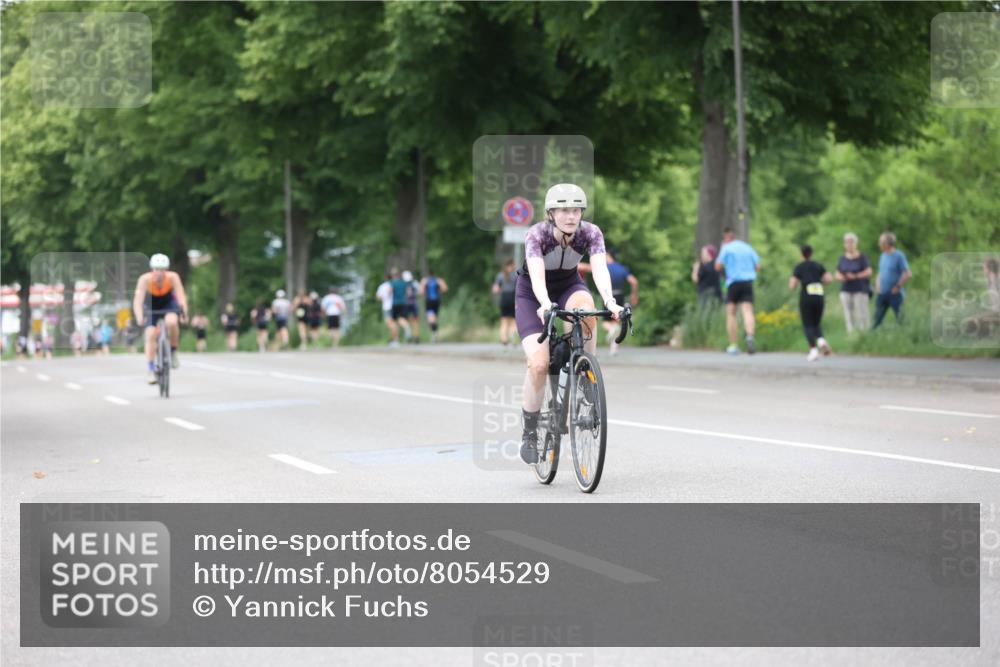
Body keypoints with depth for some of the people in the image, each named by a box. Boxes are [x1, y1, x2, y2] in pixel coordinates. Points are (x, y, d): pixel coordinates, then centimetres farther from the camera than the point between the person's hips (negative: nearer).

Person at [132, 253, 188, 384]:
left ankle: (173, 352, -8)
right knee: (150, 334, -17)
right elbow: (138, 300, -37)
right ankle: (152, 370, -7)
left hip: (169, 304, 0)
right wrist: (140, 317, -54)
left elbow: (181, 295, -37)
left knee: (171, 322, -31)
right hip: (151, 307, 0)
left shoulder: (173, 277, -29)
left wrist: (184, 310, -56)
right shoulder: (145, 279, -30)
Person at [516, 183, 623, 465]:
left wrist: (610, 302, -54)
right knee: (539, 363, -22)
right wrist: (545, 305, -62)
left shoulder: (591, 233, -22)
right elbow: (537, 276, -42)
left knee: (585, 308, -37)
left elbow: (600, 270, -35)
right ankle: (529, 432, -3)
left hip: (569, 286, 2)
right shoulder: (537, 235, -29)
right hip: (532, 295, -2)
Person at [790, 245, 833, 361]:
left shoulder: (799, 267, 1)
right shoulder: (818, 266, 10)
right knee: (817, 324, 18)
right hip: (819, 298, 3)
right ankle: (821, 340, -13)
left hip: (806, 298, -3)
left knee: (808, 326, 4)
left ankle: (813, 350, -14)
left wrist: (791, 281, 19)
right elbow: (829, 278, -2)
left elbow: (792, 286, -3)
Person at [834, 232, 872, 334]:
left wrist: (855, 276, -17)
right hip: (846, 290, 4)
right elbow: (837, 273, 15)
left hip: (860, 290, -4)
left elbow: (869, 272, -7)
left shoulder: (861, 257, -3)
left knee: (861, 313, -8)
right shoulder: (842, 259, 11)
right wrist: (840, 277, -8)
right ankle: (851, 332, 2)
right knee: (848, 313, -1)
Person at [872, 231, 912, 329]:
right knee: (877, 318, 4)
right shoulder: (882, 256, 12)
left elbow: (907, 274, -12)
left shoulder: (899, 256, -9)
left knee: (900, 319, -1)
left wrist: (897, 287, -13)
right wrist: (878, 285, 9)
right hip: (882, 294, 6)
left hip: (894, 294, -6)